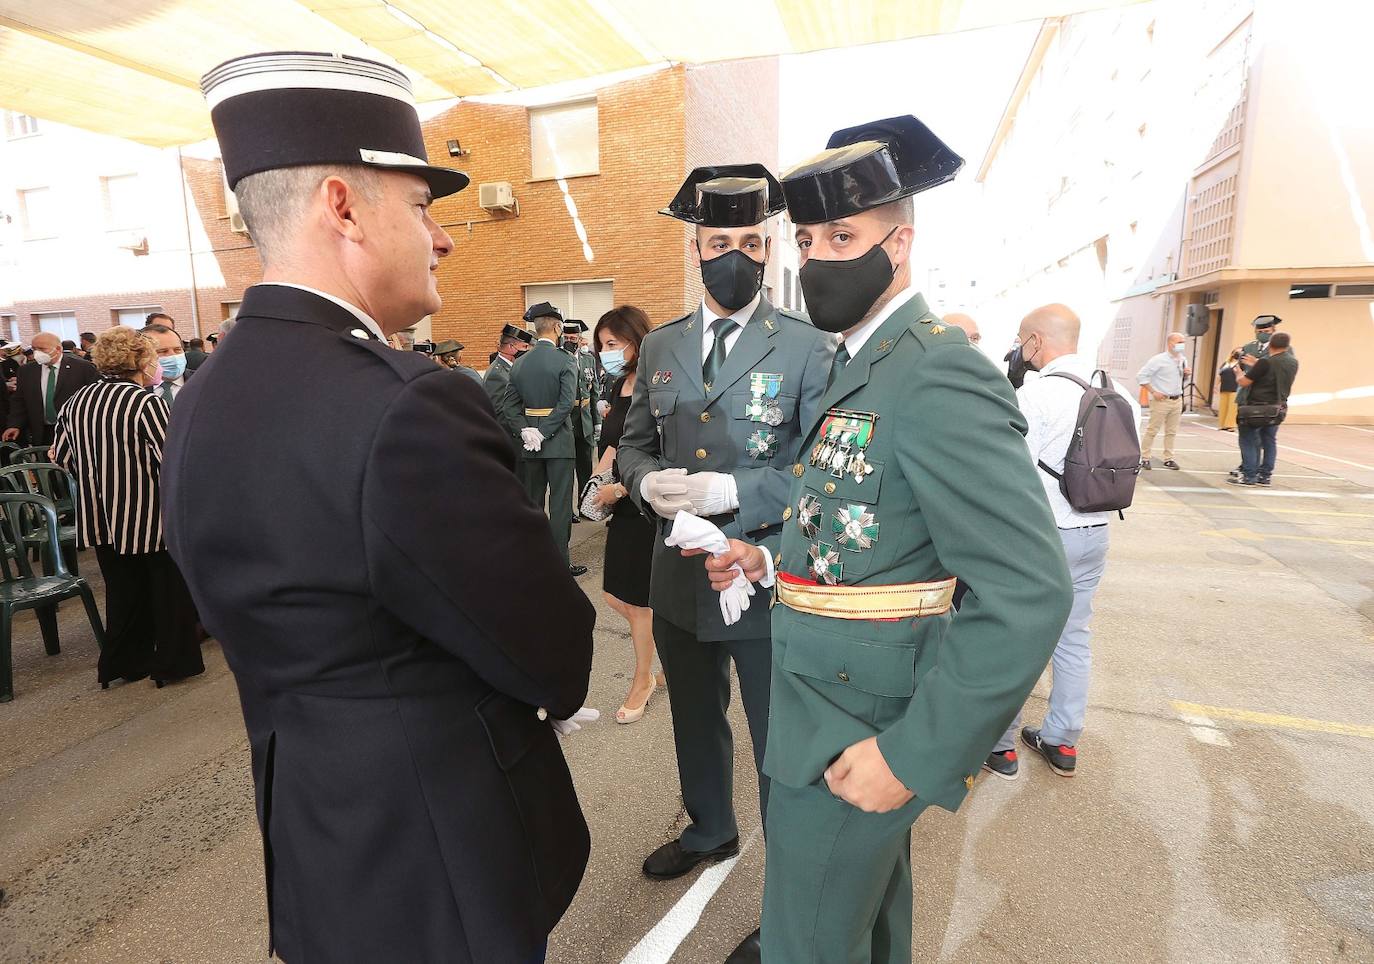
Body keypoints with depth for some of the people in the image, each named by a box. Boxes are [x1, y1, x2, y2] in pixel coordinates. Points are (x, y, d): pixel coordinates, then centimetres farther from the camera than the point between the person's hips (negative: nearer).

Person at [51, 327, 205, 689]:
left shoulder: (77, 401, 4)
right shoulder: (146, 402, -18)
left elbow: (61, 455, 12)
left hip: (102, 517, 7)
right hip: (148, 516, -6)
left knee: (122, 590, 19)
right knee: (169, 589, 9)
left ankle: (124, 663, 29)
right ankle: (173, 662, 18)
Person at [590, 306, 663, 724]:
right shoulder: (619, 386, 8)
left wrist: (618, 490, -15)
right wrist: (598, 479, 1)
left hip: (647, 505, -7)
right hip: (623, 504, 8)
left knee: (637, 599, 6)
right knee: (617, 595, 13)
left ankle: (643, 680, 28)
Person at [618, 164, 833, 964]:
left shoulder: (809, 348, -9)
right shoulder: (661, 346, 7)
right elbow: (634, 442, 12)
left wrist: (729, 491, -25)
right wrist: (649, 481, -11)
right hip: (680, 582, 6)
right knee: (696, 723, 26)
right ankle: (711, 830, 54)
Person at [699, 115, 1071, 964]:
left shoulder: (939, 374, -23)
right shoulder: (861, 364, 8)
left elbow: (1029, 594, -27)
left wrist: (915, 754, -24)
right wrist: (775, 559, 5)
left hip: (859, 733, -8)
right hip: (842, 701, 9)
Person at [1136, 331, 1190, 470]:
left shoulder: (1182, 360, 10)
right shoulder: (1159, 360, -11)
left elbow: (1182, 377, 24)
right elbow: (1141, 376, -13)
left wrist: (1187, 374, 0)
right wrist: (1153, 392, -14)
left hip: (1177, 400, 6)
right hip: (1161, 400, -6)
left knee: (1172, 432, 9)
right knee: (1152, 430, -3)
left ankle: (1168, 459, 15)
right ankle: (1144, 458, 3)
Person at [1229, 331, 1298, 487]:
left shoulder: (1266, 362, -16)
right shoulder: (1293, 363, 5)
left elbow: (1244, 382, -12)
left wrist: (1238, 374, 8)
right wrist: (1255, 365, 26)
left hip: (1257, 408, -7)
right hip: (1278, 409, 7)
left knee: (1249, 440, 0)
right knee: (1269, 441, 13)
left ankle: (1249, 476, -1)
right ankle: (1265, 475, 16)